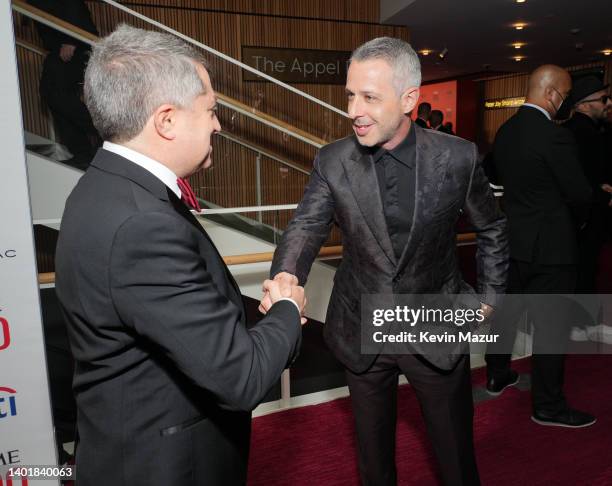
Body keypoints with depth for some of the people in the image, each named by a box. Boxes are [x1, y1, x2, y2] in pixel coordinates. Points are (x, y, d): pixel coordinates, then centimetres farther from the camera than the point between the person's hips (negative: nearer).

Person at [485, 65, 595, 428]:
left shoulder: (506, 131, 5)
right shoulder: (555, 136, -19)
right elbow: (580, 194, -13)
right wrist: (578, 221, 7)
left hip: (512, 239, 8)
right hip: (549, 244, -8)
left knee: (506, 311, 20)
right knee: (552, 326, 4)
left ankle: (497, 375, 36)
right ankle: (548, 405, 16)